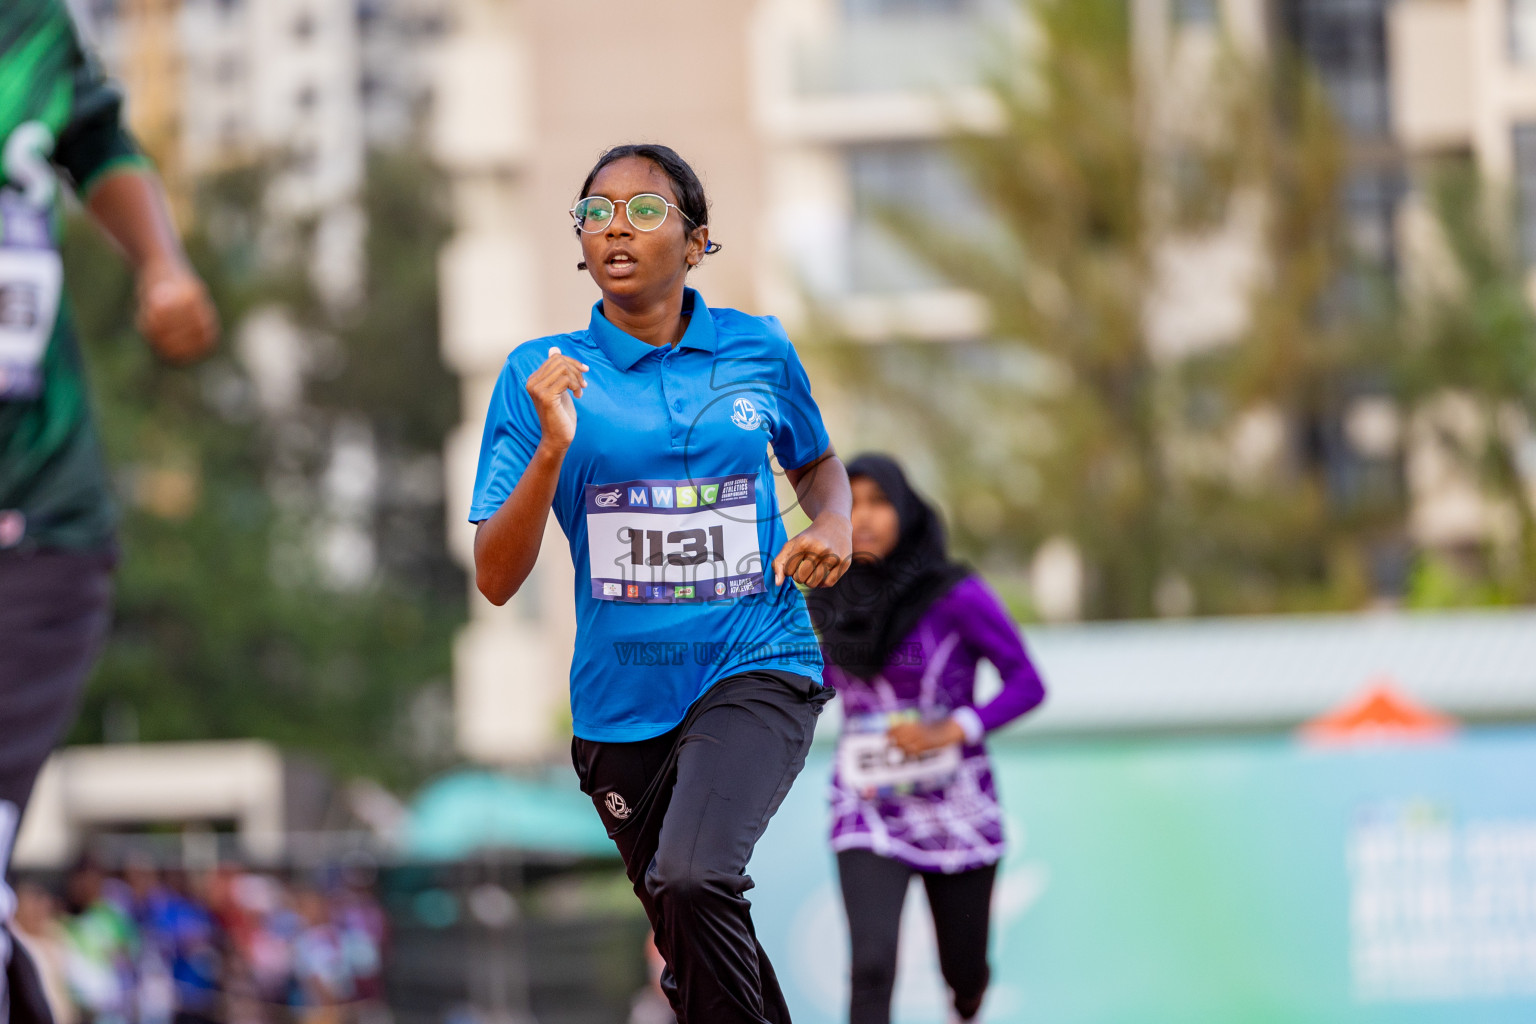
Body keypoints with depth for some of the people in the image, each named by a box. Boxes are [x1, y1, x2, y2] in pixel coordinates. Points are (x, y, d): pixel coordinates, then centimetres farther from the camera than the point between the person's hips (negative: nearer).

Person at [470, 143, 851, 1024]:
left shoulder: (760, 350, 1)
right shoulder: (541, 374, -3)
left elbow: (817, 462, 23)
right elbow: (497, 579, -7)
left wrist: (836, 525, 0)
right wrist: (550, 451, -21)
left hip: (756, 666, -2)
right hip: (624, 697, 2)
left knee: (693, 879, -30)